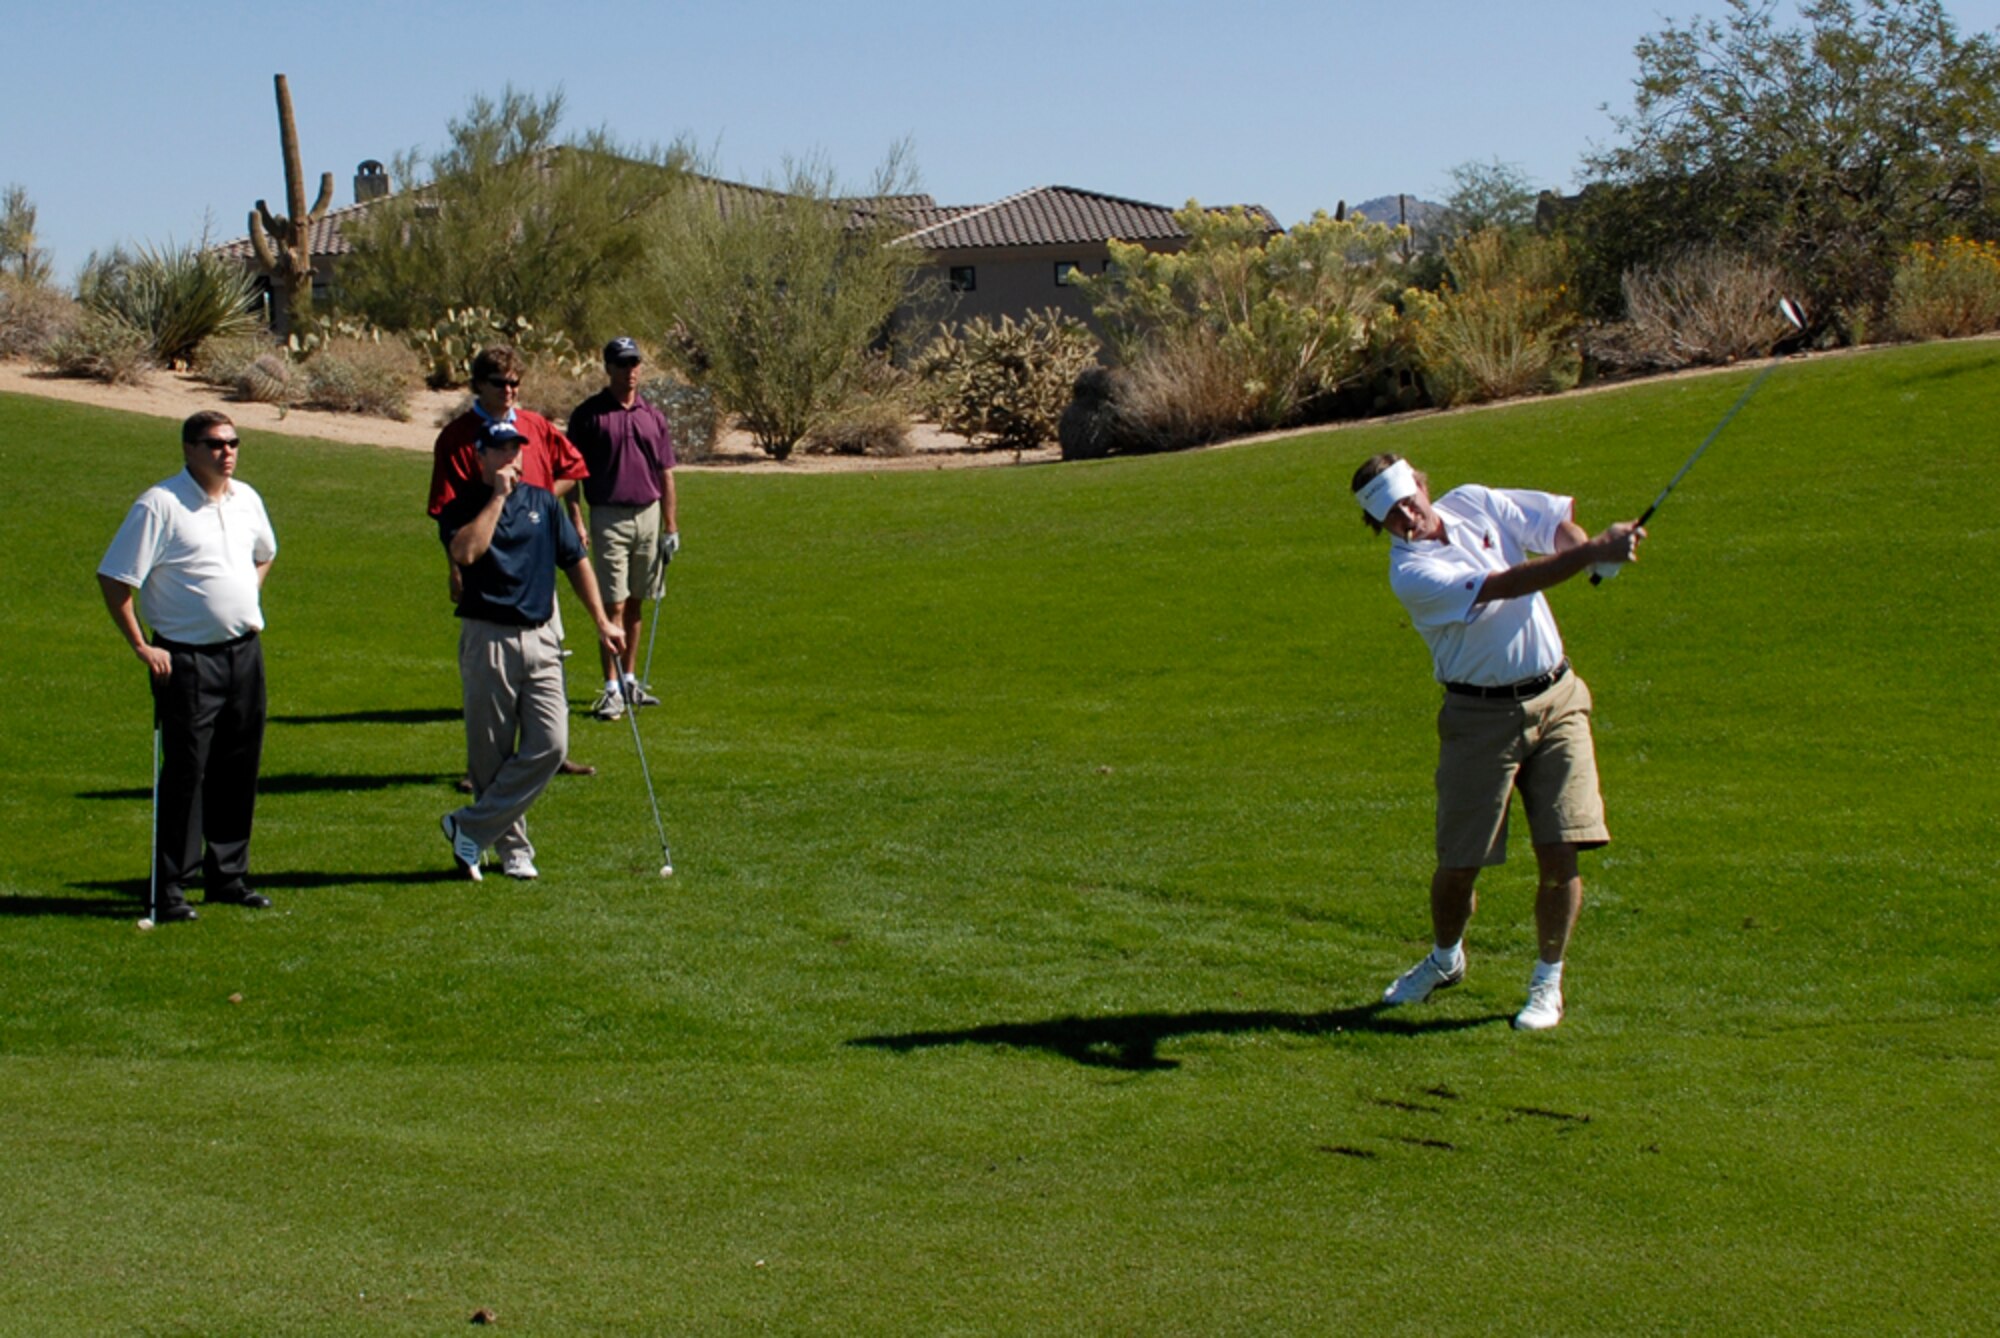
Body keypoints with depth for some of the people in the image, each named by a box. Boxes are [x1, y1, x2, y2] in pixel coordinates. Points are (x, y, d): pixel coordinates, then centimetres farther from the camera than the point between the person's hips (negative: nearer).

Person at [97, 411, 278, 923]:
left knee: (238, 771, 11)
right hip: (186, 659, -6)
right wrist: (140, 646, -11)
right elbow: (113, 578, -11)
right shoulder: (160, 505, -11)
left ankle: (227, 877, 22)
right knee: (184, 772, -6)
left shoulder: (246, 499, 10)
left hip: (244, 651, 6)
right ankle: (168, 890, 0)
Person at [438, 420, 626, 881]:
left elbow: (576, 561, 18)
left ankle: (471, 828, 2)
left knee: (550, 745, -8)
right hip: (487, 639, -4)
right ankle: (511, 848, 15)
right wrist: (498, 496, -15)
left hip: (540, 638, 4)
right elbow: (465, 551, -22)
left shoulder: (544, 503, 12)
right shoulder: (462, 507, -1)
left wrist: (602, 621, 14)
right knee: (491, 755, 1)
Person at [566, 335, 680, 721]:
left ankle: (630, 680, 20)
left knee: (636, 602, 11)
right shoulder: (588, 415, -2)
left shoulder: (653, 417, 10)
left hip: (648, 516, 4)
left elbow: (665, 474, 13)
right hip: (609, 518, -4)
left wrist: (671, 526, 9)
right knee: (613, 605, -8)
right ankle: (612, 689, -8)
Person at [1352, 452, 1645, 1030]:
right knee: (1458, 863, 3)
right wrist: (1594, 552, -33)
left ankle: (1547, 982, 12)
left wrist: (1596, 547, -20)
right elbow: (1510, 584, -27)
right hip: (1480, 717, -4)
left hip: (1556, 700, 4)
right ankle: (1445, 958, 34)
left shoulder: (1475, 503, 3)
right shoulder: (1412, 573, -17)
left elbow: (1557, 521, 3)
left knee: (1560, 854, -6)